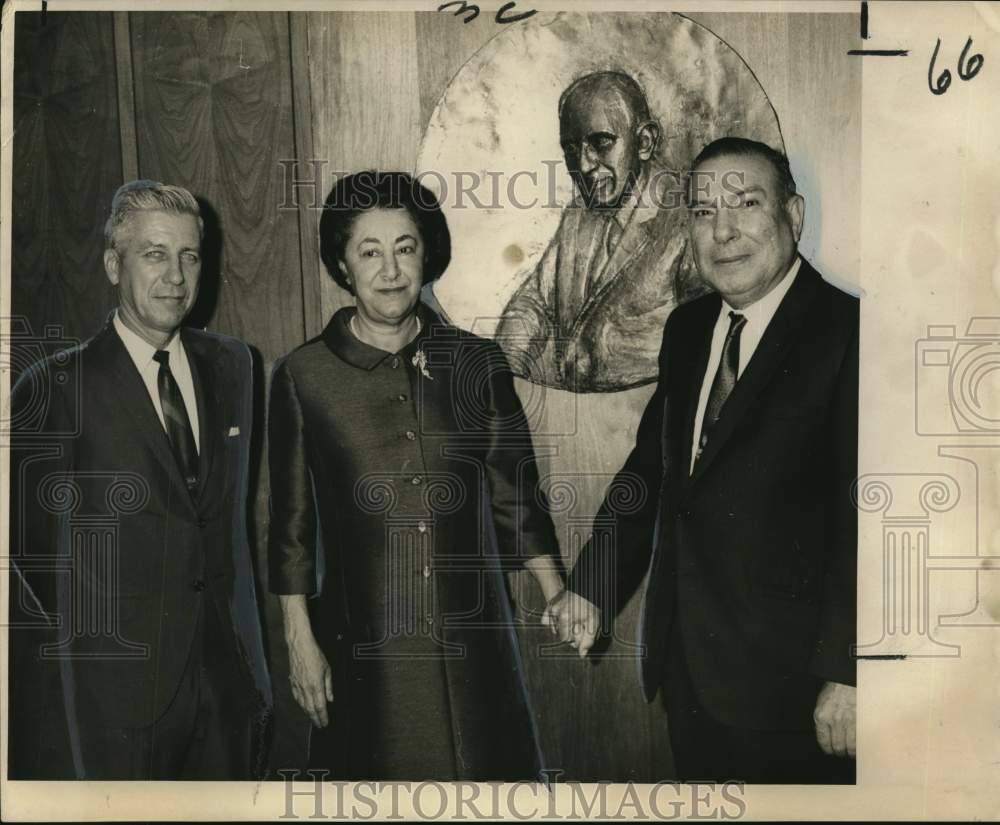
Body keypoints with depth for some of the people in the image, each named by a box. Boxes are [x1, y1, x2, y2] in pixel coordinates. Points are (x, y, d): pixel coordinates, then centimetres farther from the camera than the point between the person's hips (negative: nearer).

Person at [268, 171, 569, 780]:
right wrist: (300, 640, 1)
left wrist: (556, 594, -4)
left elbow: (515, 492, 6)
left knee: (493, 767, 7)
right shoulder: (303, 376, -4)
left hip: (473, 632, 2)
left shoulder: (478, 363, 1)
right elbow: (292, 522, 2)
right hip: (364, 639, -1)